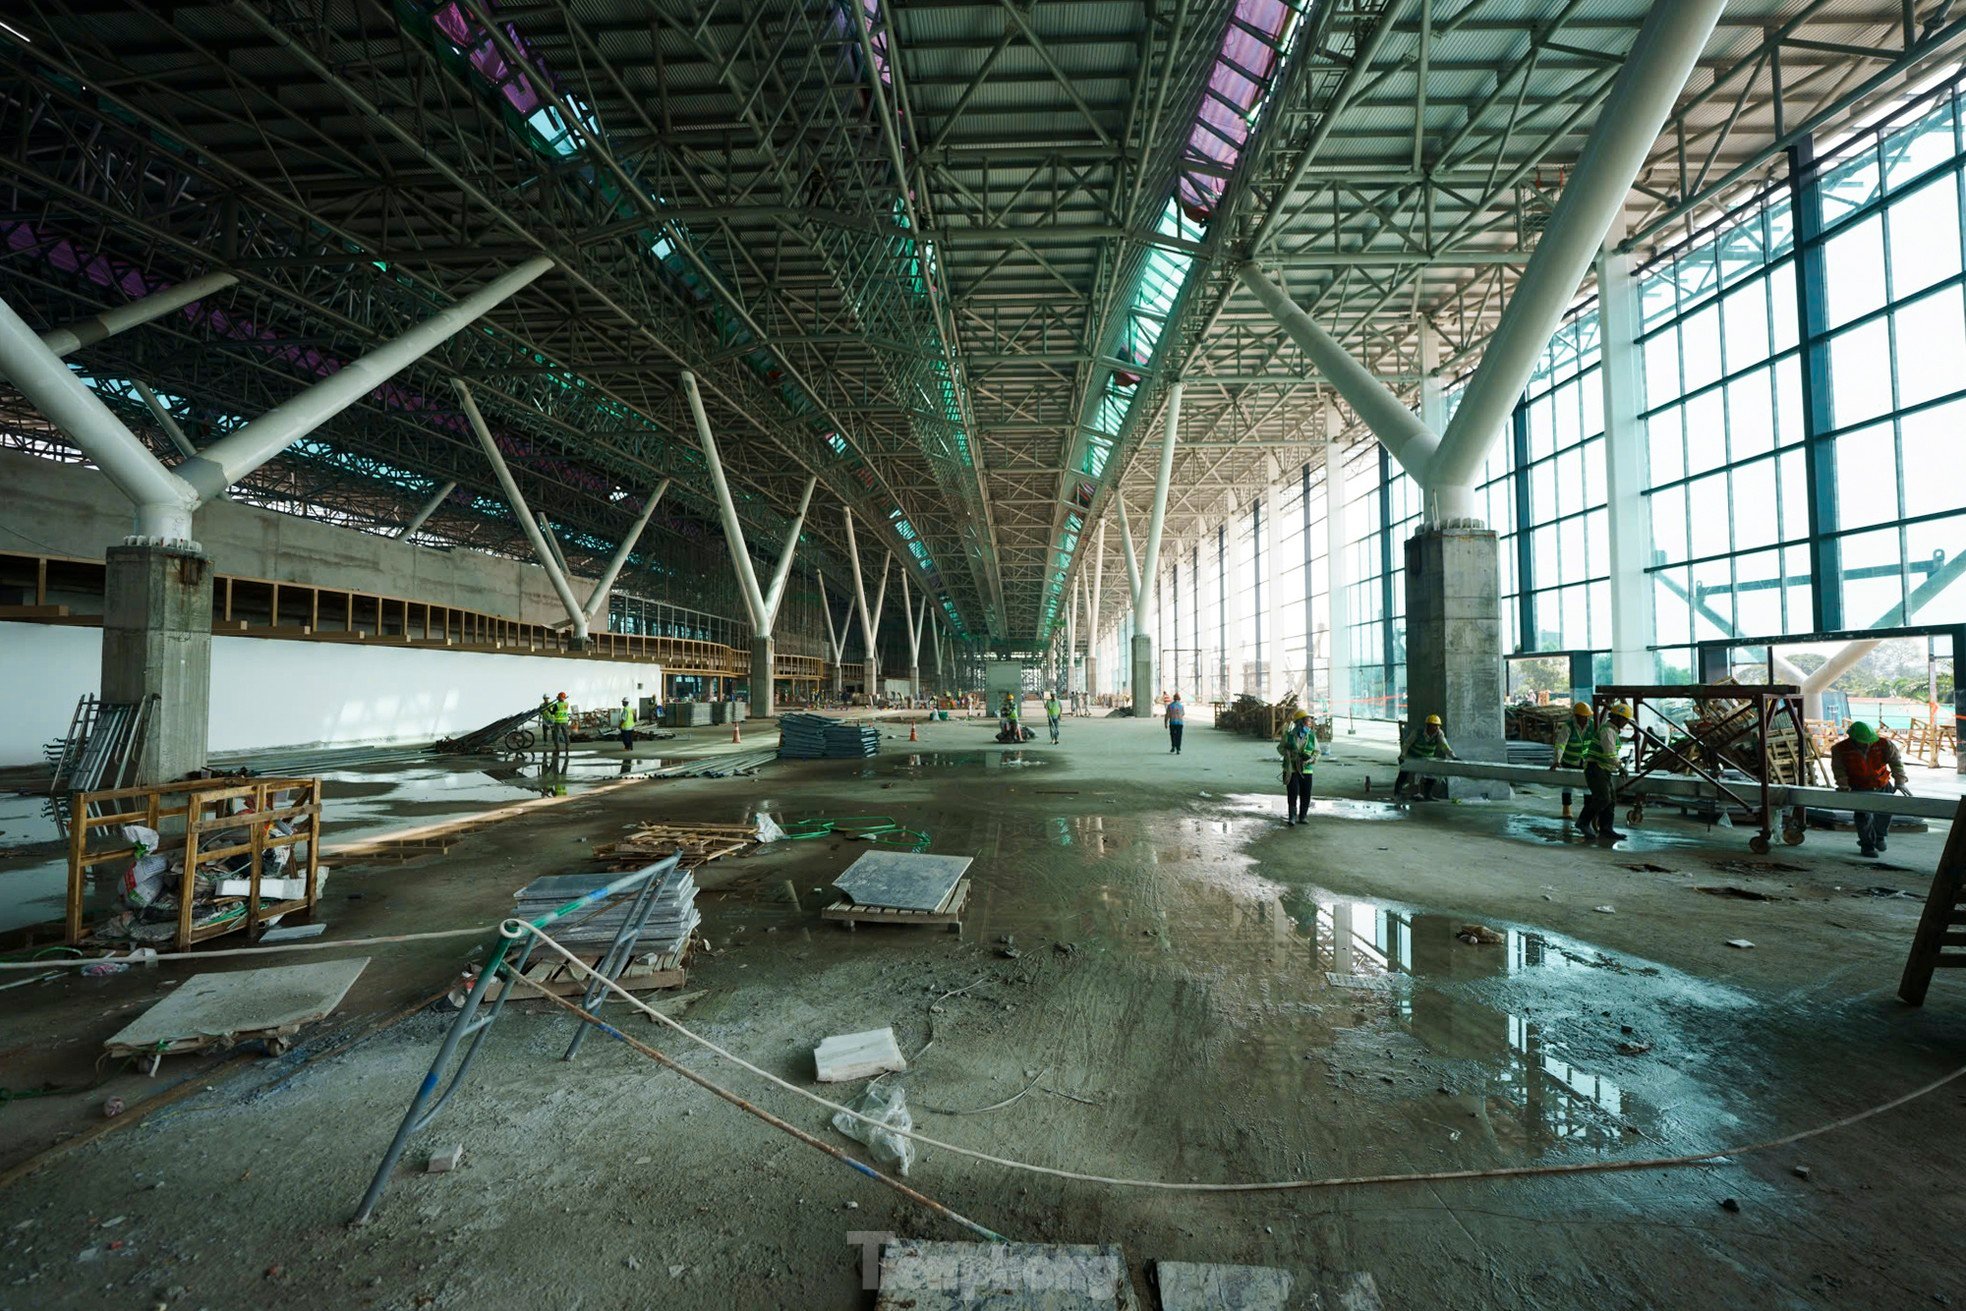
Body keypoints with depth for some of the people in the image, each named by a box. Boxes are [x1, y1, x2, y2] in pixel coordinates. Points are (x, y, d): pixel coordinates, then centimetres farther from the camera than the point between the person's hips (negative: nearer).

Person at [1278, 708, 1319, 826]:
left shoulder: (1312, 735, 1)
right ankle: (1291, 817, 5)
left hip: (1306, 769, 3)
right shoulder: (1289, 735, -5)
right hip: (1291, 769, -3)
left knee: (1306, 795, 5)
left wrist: (1310, 758, -14)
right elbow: (1280, 748, 3)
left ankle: (1303, 816, 21)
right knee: (1292, 794, -5)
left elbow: (1317, 751, 6)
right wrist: (1292, 754, -13)